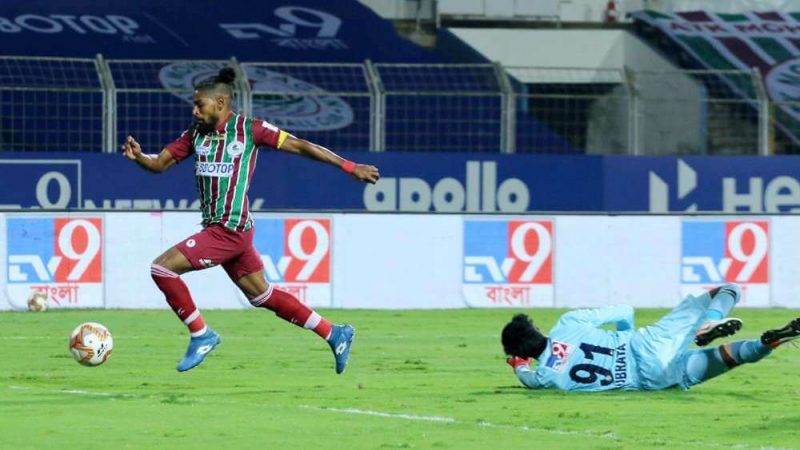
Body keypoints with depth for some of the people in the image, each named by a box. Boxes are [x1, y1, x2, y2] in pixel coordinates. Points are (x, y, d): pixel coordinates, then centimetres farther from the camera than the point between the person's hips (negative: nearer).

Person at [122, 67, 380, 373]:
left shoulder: (249, 129, -7)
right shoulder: (196, 133, 11)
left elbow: (300, 146, -3)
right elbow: (160, 163, 12)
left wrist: (350, 167, -2)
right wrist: (137, 156, -11)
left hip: (230, 230, -8)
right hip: (217, 230, 8)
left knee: (162, 268, -14)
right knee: (261, 295, 16)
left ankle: (200, 334, -1)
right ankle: (334, 335, 25)